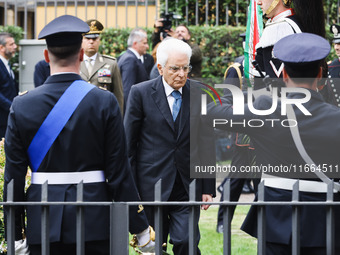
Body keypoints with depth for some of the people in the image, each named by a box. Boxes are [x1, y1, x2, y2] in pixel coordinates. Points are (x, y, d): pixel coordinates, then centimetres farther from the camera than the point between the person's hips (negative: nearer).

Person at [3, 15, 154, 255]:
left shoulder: (22, 105, -1)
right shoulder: (104, 102, -5)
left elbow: (14, 175, 1)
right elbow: (119, 171, -5)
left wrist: (14, 235, 7)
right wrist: (140, 226, 2)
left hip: (43, 225, 1)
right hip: (94, 224, -1)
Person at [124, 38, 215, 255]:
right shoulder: (141, 93, -3)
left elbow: (207, 144, 7)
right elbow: (129, 143, 1)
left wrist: (208, 187, 5)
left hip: (187, 186, 1)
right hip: (152, 185, -1)